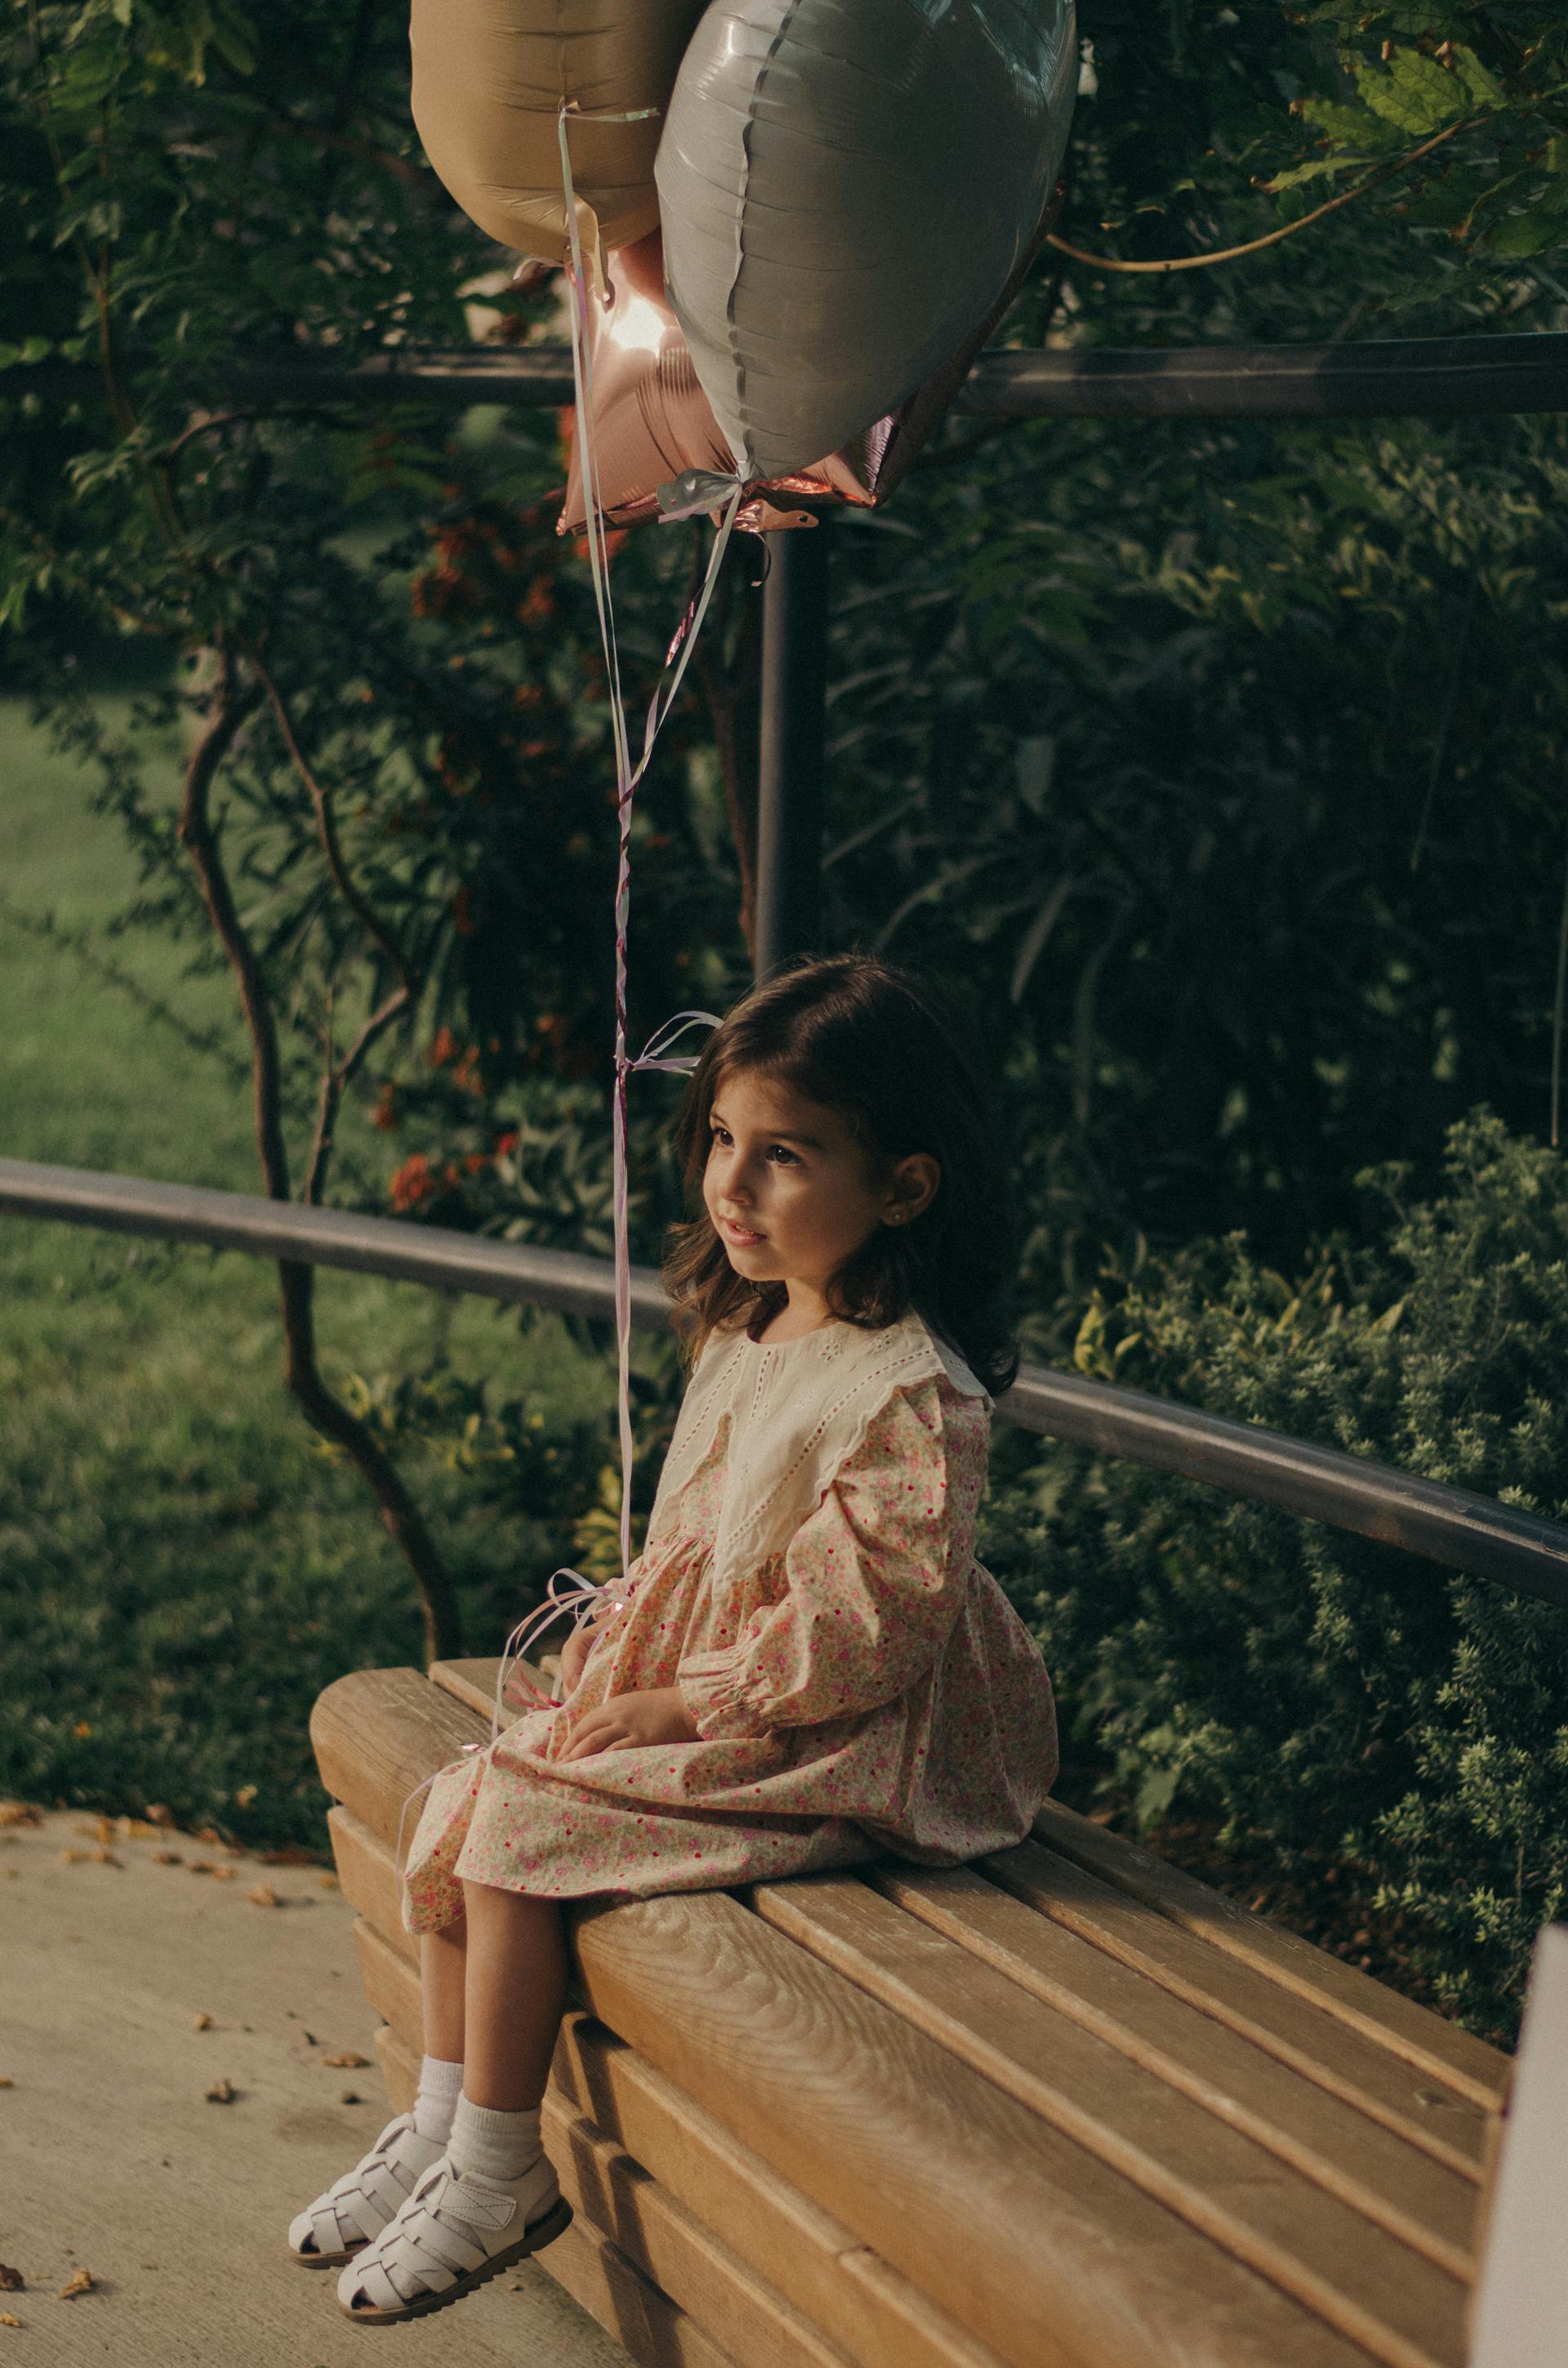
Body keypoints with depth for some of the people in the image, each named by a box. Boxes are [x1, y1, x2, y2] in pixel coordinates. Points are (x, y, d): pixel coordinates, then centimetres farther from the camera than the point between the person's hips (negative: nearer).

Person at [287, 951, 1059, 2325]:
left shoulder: (911, 1394, -23)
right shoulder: (743, 1335, 7)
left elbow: (869, 1622, -24)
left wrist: (688, 1705, -20)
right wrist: (617, 1666, 4)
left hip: (822, 1741, -9)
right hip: (688, 1686, 9)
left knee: (520, 1825, -18)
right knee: (460, 1804, 0)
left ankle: (502, 2176, -1)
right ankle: (441, 2123, 16)